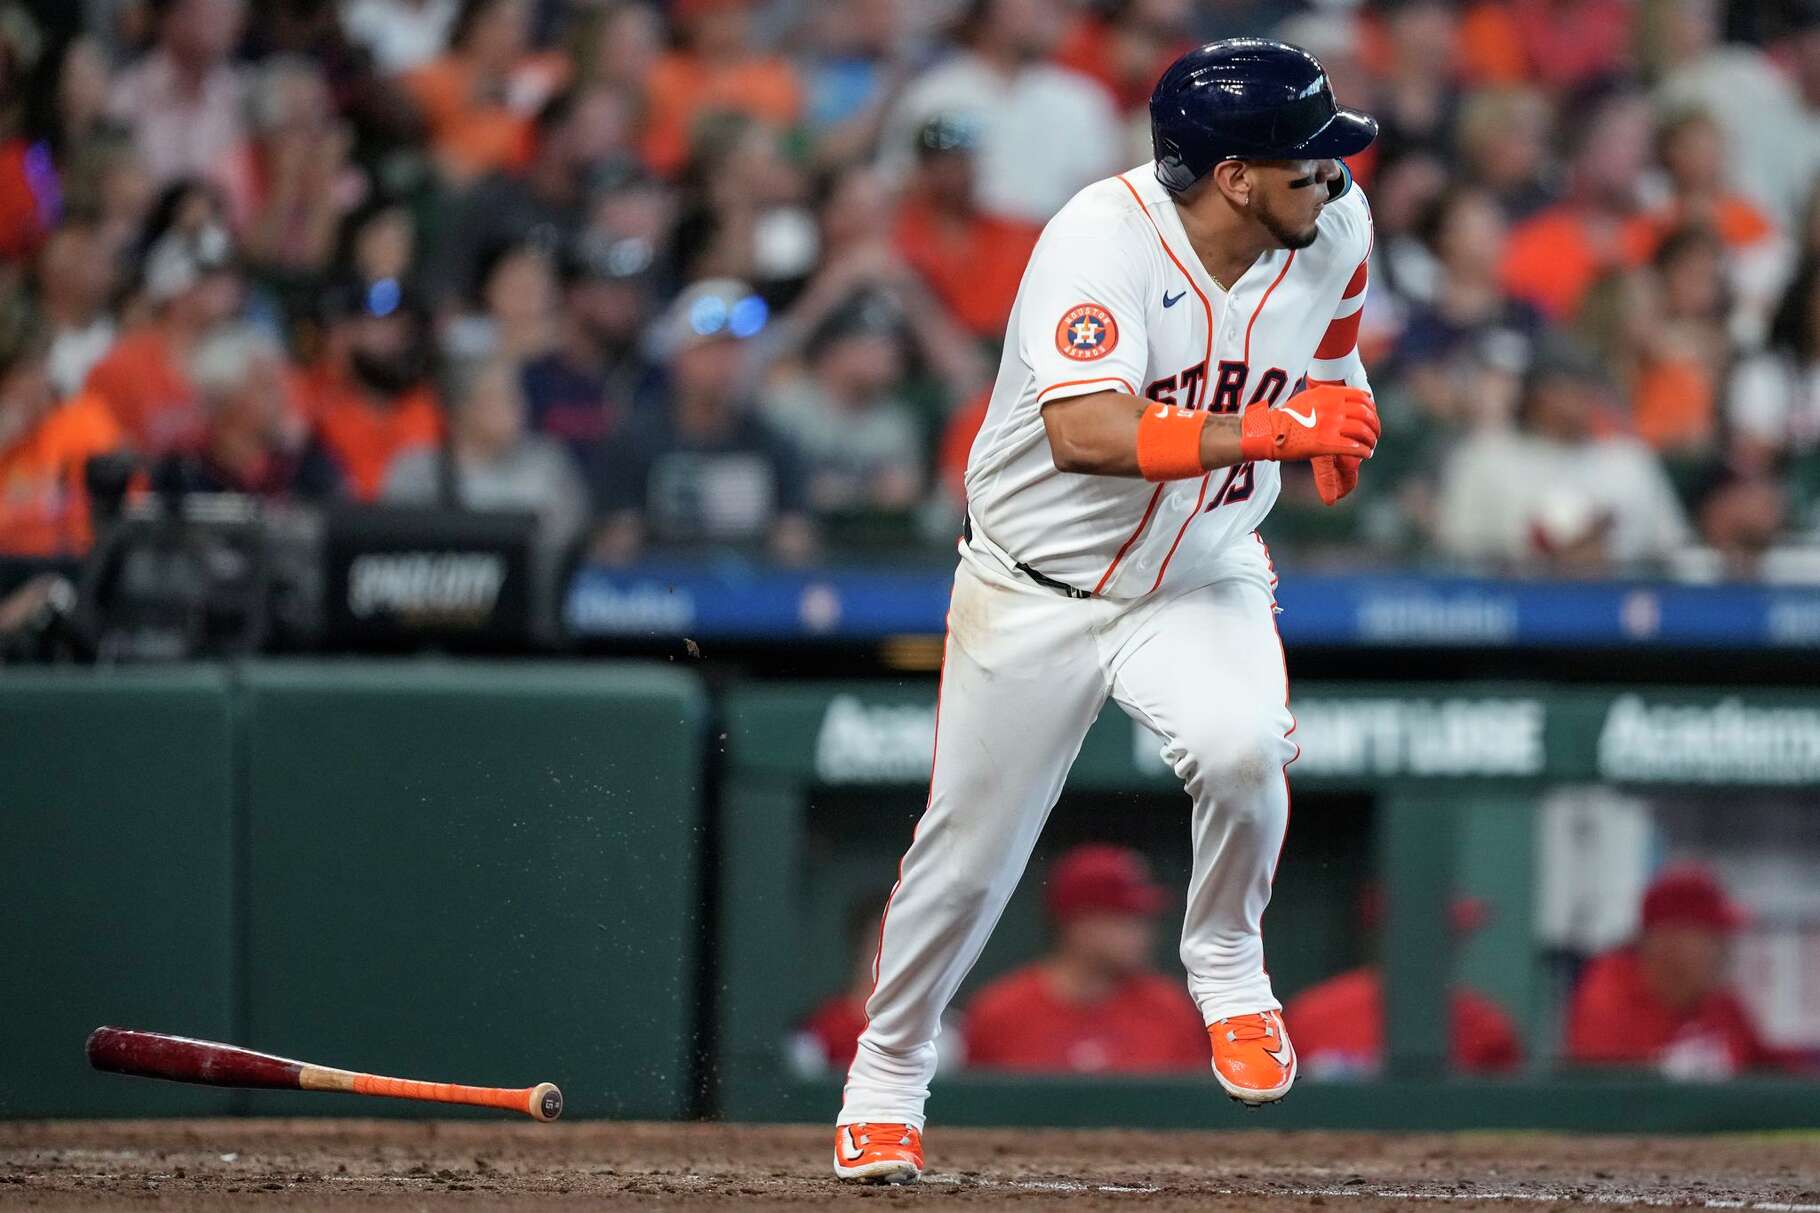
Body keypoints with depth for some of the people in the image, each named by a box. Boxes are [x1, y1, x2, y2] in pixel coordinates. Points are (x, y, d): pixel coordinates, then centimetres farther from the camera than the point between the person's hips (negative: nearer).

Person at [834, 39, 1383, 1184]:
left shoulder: (1333, 230, -9)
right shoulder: (1104, 240, -27)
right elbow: (1087, 435, -40)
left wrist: (1338, 411, 0)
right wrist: (1266, 429, -45)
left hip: (1202, 582, 3)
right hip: (1038, 585, -3)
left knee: (1243, 748, -28)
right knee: (971, 847, 7)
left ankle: (1226, 963, 0)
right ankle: (887, 1072, 31)